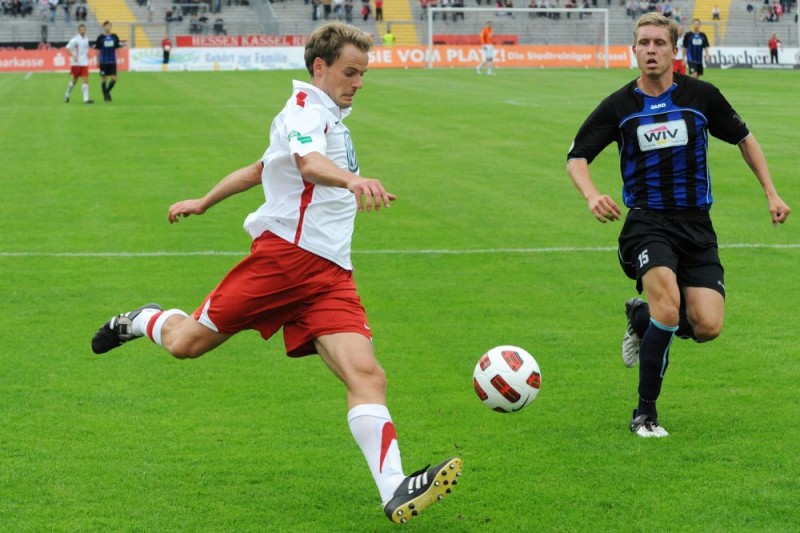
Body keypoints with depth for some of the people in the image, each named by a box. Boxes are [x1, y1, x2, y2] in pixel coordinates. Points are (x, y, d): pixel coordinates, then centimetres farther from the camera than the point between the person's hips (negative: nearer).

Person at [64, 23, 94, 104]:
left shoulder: (86, 39, 9)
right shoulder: (75, 39, -10)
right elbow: (67, 48, -14)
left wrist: (87, 56, 12)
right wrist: (73, 56, -23)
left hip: (84, 63, 5)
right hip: (76, 63, -5)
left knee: (86, 80, -7)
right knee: (74, 81, 7)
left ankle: (86, 98, -10)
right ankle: (67, 95, 30)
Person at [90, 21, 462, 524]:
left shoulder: (332, 117, 23)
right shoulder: (305, 107, -5)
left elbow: (259, 168, 35)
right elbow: (307, 162, -30)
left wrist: (203, 203, 44)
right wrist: (353, 179, -50)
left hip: (332, 274, 7)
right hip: (285, 253, -7)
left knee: (366, 374, -14)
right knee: (186, 343, 2)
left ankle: (395, 491, -26)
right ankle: (144, 321, 38)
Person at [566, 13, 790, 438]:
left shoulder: (701, 96, 1)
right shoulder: (618, 106, -1)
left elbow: (743, 138, 15)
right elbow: (576, 156, 1)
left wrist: (771, 194, 10)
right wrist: (592, 196, -20)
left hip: (696, 225, 2)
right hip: (647, 224, -2)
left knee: (707, 327, -12)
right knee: (669, 308, -28)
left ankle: (641, 317, 22)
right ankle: (645, 413, -11)